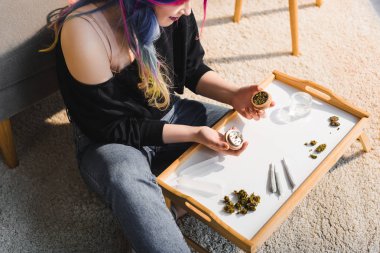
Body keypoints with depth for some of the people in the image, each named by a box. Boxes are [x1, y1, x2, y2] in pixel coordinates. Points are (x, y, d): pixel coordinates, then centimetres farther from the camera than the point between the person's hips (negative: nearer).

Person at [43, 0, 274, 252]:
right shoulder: (85, 30, -28)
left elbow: (193, 69, 3)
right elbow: (111, 127, -22)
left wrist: (233, 94, -16)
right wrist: (194, 134, -27)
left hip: (171, 115, 6)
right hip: (109, 140, -5)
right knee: (127, 182, -39)